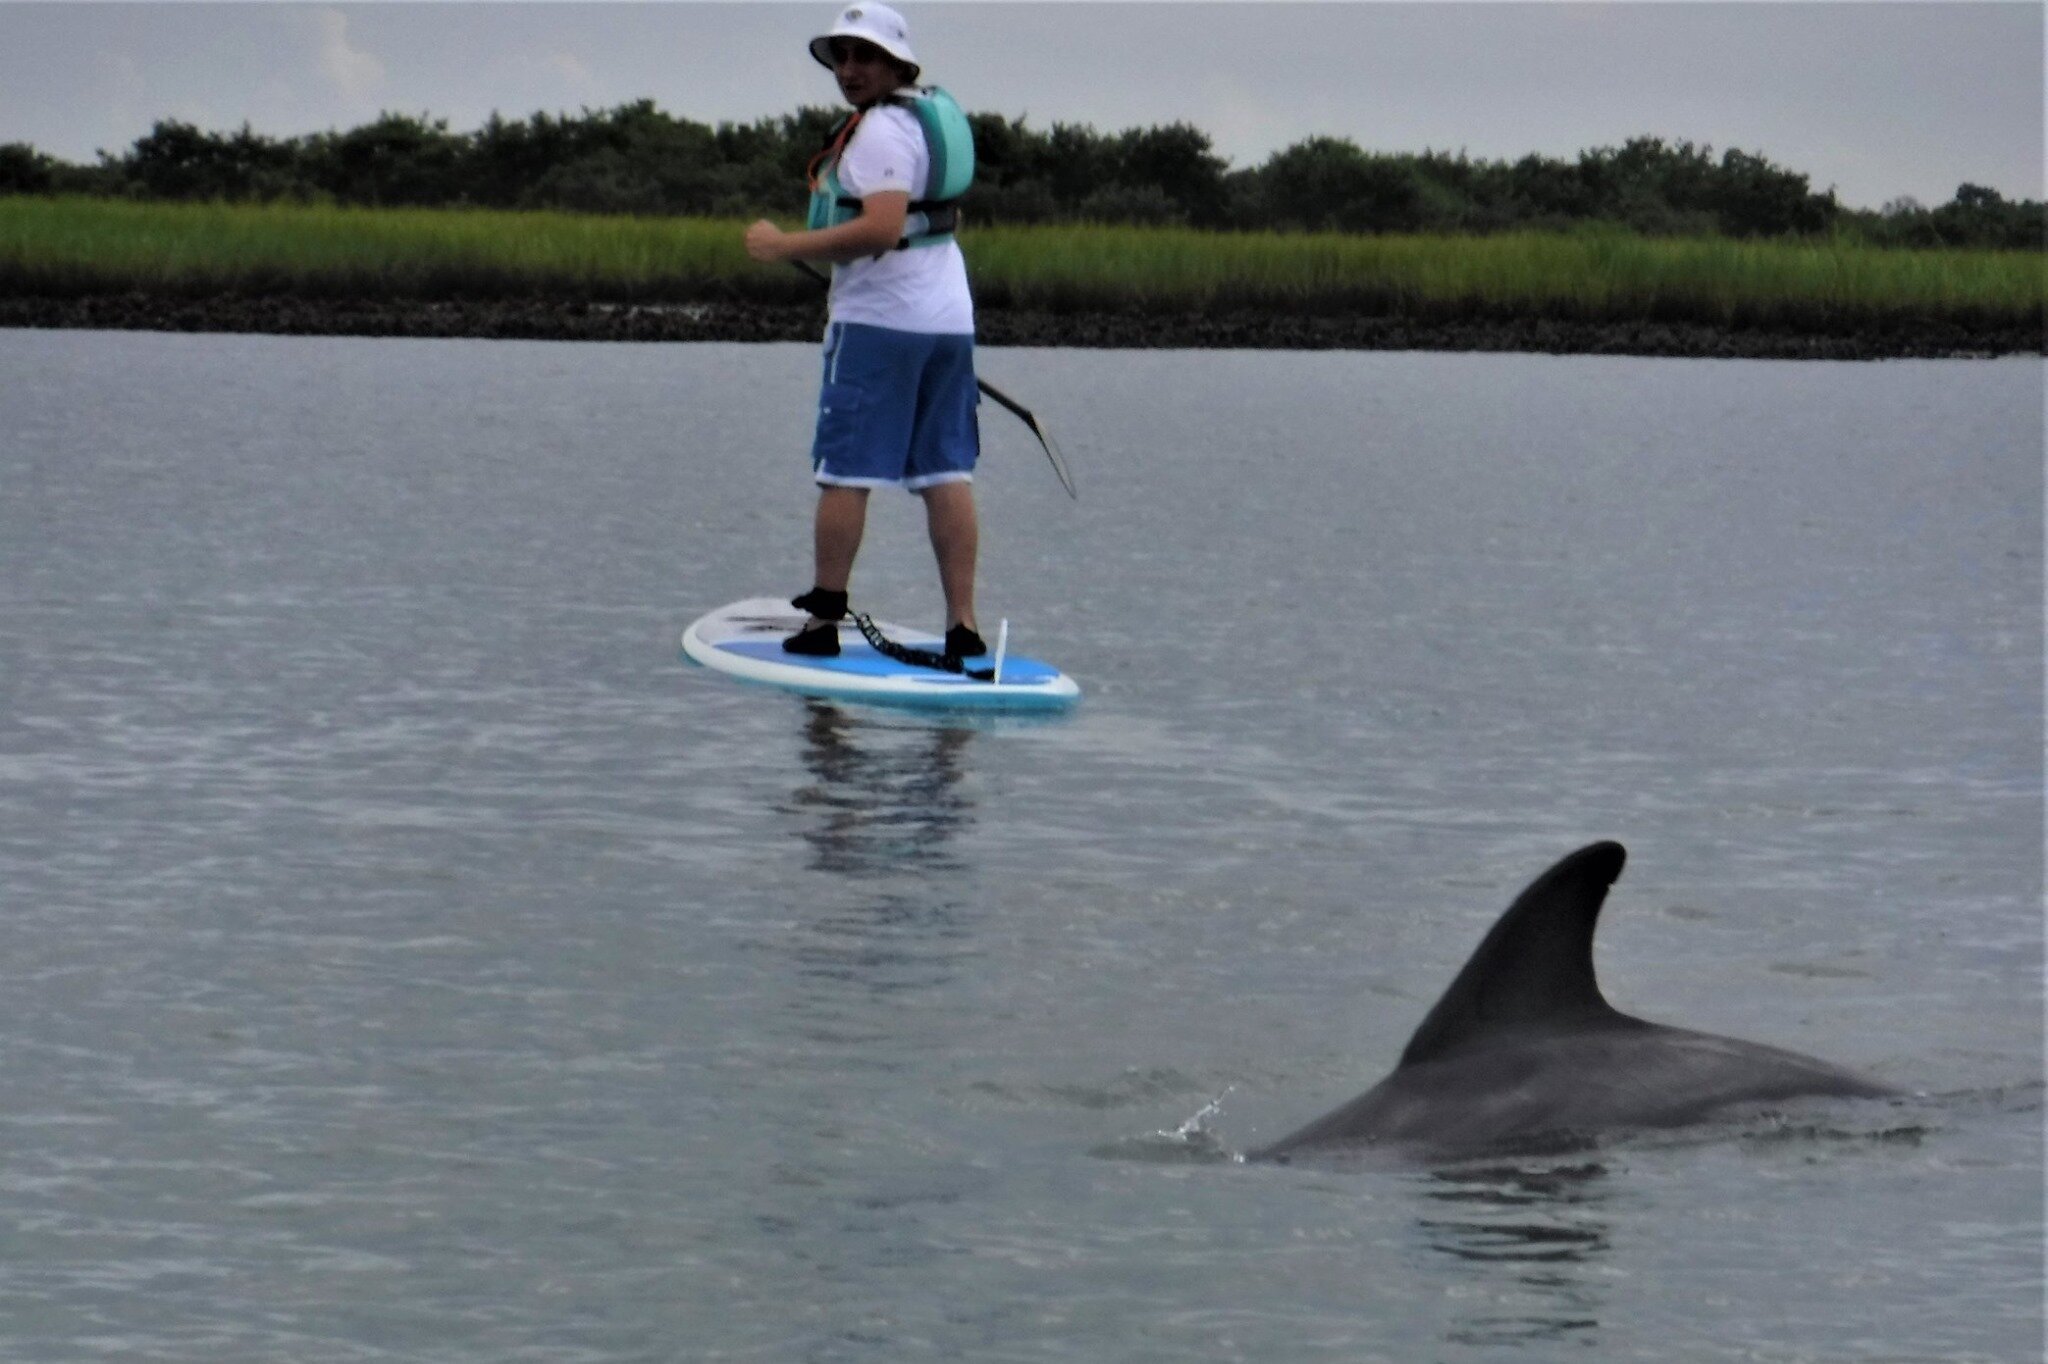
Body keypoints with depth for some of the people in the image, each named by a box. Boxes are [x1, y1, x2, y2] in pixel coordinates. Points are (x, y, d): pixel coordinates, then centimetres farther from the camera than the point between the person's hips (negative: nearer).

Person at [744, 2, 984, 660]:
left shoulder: (881, 130, -14)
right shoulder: (935, 114, 17)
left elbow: (882, 229, -26)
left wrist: (785, 246, -21)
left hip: (880, 321, -9)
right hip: (949, 316, 9)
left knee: (845, 473, -4)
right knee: (947, 473, 5)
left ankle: (823, 623, -2)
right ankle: (963, 625, 1)